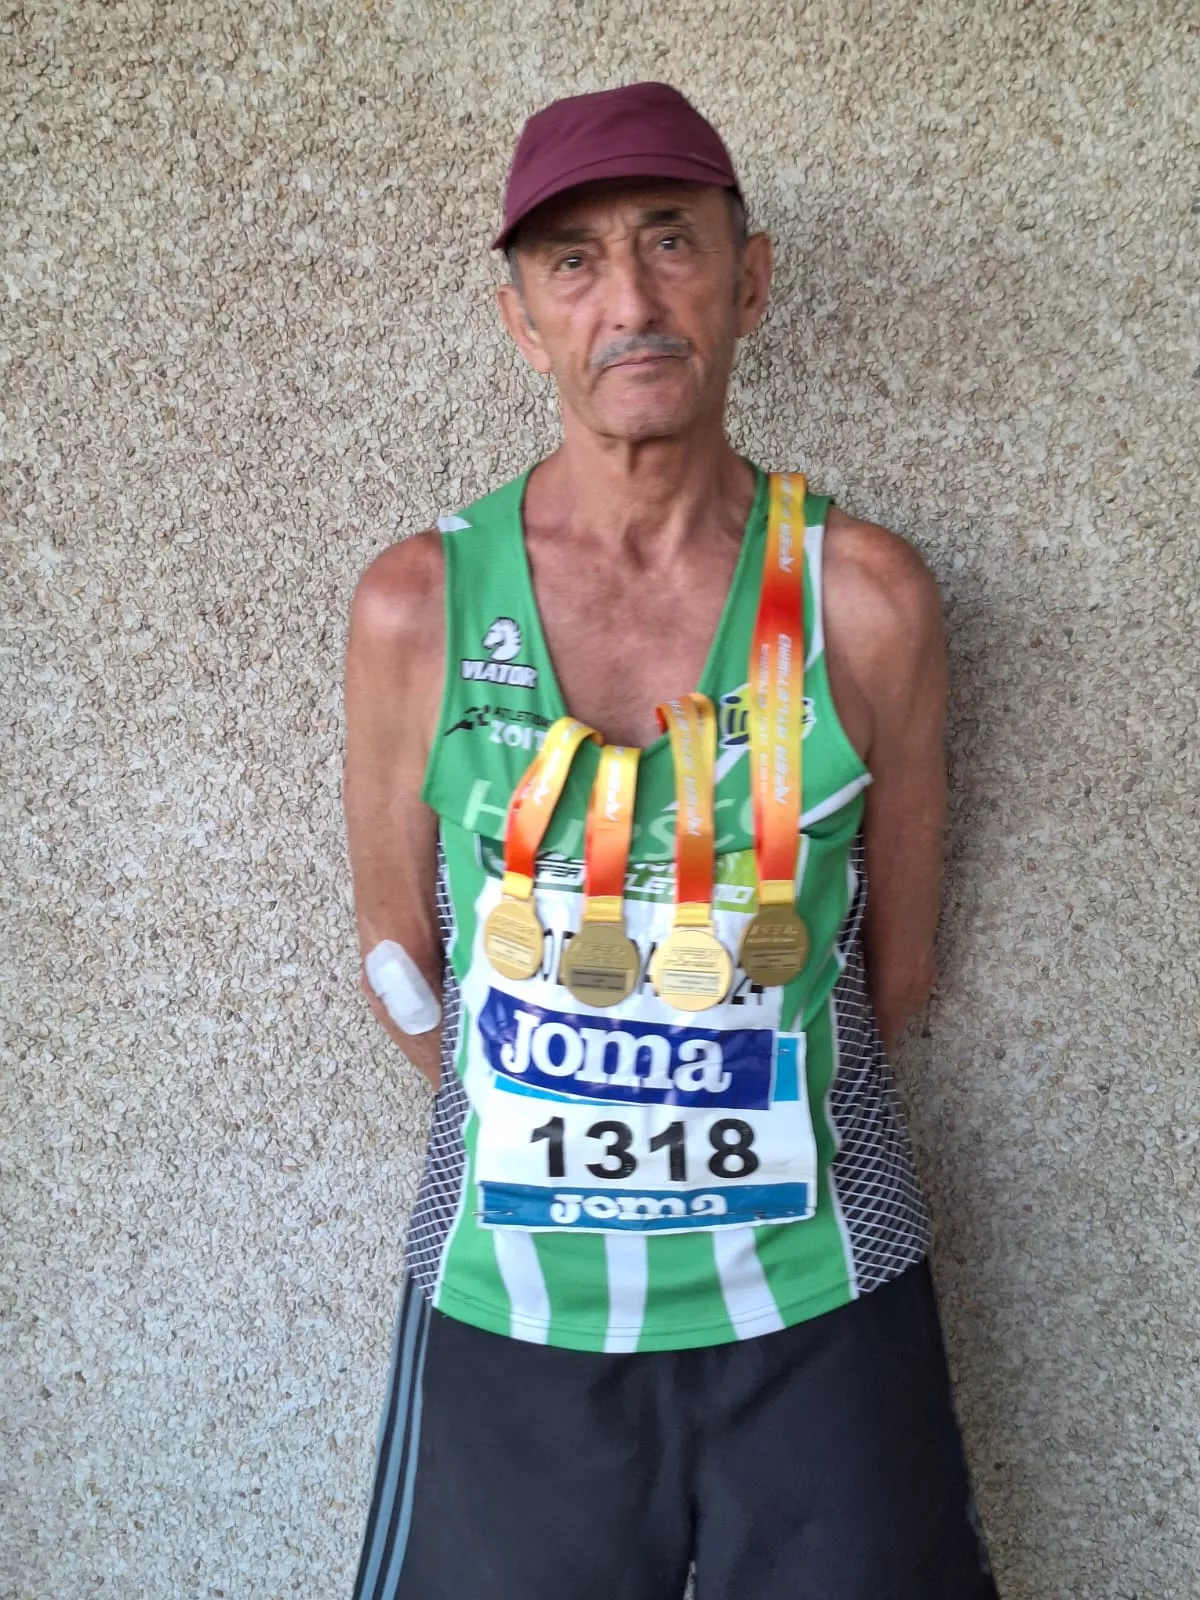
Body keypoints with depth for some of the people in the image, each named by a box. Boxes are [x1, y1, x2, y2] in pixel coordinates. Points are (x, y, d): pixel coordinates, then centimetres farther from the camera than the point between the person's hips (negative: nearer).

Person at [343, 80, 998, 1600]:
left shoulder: (865, 597, -8)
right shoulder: (419, 606, -8)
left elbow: (894, 959, 3)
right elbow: (399, 958, 3)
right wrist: (538, 1140, 9)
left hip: (820, 1307, 0)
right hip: (508, 1308, 0)